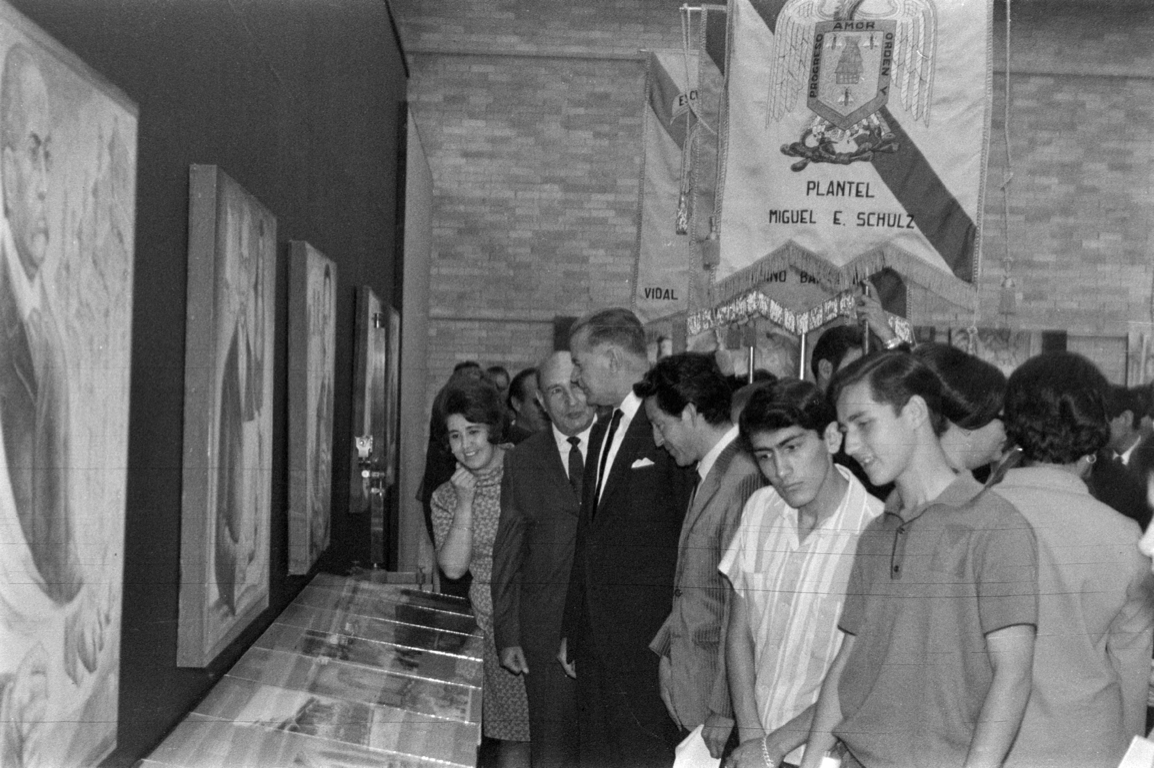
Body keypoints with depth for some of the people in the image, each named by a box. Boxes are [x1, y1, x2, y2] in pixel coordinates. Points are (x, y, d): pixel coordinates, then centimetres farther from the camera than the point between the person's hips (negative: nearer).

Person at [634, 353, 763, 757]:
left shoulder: (745, 479, -19)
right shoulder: (709, 475, 12)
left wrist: (725, 712, -18)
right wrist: (665, 649, 13)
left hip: (717, 691, -8)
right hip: (685, 685, 8)